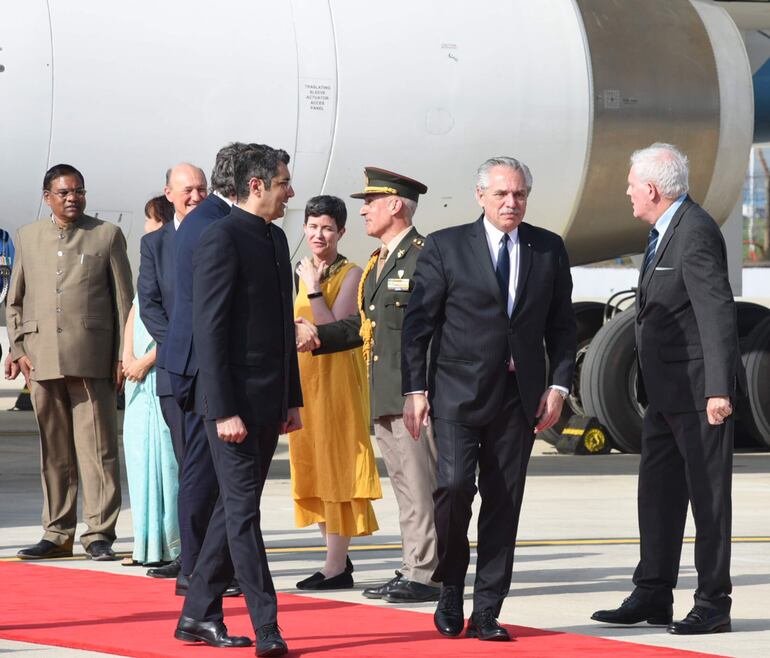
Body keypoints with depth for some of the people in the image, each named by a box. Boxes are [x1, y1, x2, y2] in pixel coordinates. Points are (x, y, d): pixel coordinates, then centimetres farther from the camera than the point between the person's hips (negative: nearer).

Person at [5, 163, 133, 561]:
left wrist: (124, 356, -2)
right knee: (53, 453, 7)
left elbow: (124, 300, 5)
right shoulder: (28, 237, 15)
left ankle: (98, 534, -2)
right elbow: (15, 300, 17)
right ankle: (57, 534, 12)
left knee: (96, 449, -5)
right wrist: (17, 348, 5)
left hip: (91, 359, -3)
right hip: (42, 359, 3)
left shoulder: (107, 235, 7)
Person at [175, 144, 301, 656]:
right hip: (235, 402, -9)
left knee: (235, 508, 12)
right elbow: (208, 330, -17)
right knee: (243, 510, -6)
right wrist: (223, 411, -21)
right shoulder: (222, 240, -13)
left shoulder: (276, 239, 15)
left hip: (269, 402, 9)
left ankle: (198, 615, 19)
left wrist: (293, 398, 18)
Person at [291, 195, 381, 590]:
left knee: (335, 465, -7)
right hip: (302, 377, 8)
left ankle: (337, 566, -6)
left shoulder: (351, 275, -9)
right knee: (312, 467, 9)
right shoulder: (301, 274, 13)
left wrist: (314, 288, -17)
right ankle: (337, 556, 16)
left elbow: (333, 330, -18)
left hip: (336, 376, -8)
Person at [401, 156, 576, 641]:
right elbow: (418, 322, 1)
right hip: (458, 391, -2)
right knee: (455, 485, -16)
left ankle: (487, 613, 8)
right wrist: (415, 388, -5)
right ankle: (451, 588, 6)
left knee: (504, 501, 2)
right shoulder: (446, 247, 1)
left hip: (519, 396, 3)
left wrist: (558, 385, 2)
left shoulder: (549, 250, 9)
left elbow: (562, 324, 12)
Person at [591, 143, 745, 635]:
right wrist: (651, 384, 20)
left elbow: (717, 312, -22)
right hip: (666, 391, 10)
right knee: (659, 492, 12)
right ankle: (653, 596, 18)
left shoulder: (696, 233, -17)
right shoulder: (665, 231, 13)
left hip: (699, 391, -10)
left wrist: (719, 389, -26)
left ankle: (714, 604, 2)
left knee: (708, 494, -3)